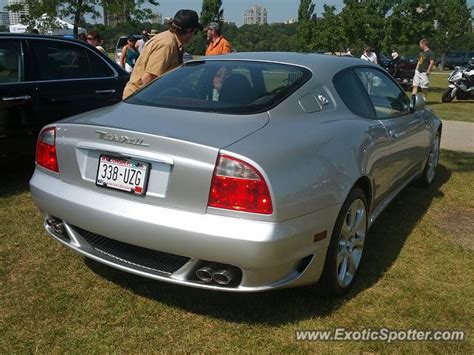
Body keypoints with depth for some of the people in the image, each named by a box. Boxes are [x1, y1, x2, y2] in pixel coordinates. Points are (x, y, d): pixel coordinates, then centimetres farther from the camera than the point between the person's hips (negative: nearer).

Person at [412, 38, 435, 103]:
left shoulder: (430, 52, -10)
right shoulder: (421, 52, 17)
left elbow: (432, 62, -16)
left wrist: (428, 71, -20)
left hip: (424, 72, -8)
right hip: (418, 71, 8)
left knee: (424, 87, -2)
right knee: (415, 85, 1)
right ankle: (413, 99, -2)